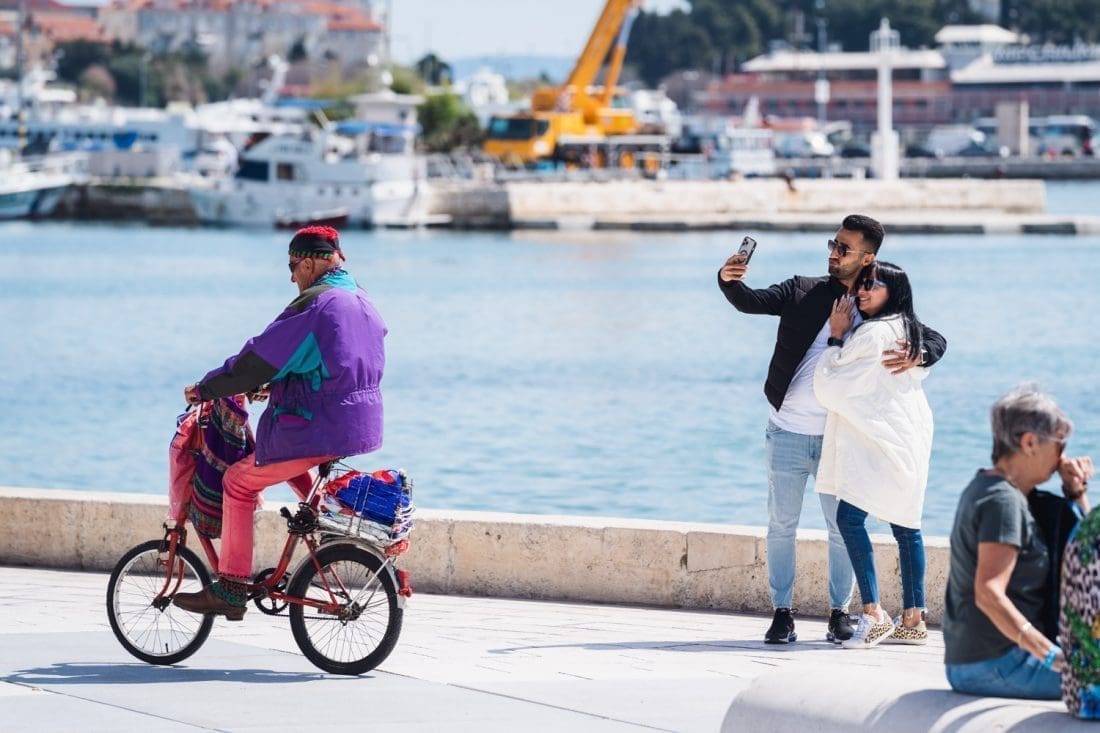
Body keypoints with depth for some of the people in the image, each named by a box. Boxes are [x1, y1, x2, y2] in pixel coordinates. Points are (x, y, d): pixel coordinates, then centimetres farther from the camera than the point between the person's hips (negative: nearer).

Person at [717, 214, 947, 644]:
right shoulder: (803, 293, 4)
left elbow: (936, 340, 2)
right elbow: (751, 302, -6)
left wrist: (916, 357, -22)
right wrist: (729, 281, -29)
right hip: (787, 433, 0)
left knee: (843, 526, 4)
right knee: (781, 525, 4)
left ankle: (840, 612, 16)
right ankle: (782, 613, 12)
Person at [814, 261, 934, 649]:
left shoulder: (873, 333, -15)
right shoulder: (906, 330, 14)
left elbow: (828, 386, -11)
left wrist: (836, 336, 0)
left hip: (879, 441, -10)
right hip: (907, 439, 10)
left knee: (850, 516, -14)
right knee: (905, 526, 9)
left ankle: (873, 614, -20)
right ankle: (913, 620, 11)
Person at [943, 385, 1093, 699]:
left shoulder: (986, 487, 17)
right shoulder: (1003, 501, -15)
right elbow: (988, 593, -26)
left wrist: (1075, 493, 11)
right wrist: (1053, 656, -31)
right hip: (996, 666, -11)